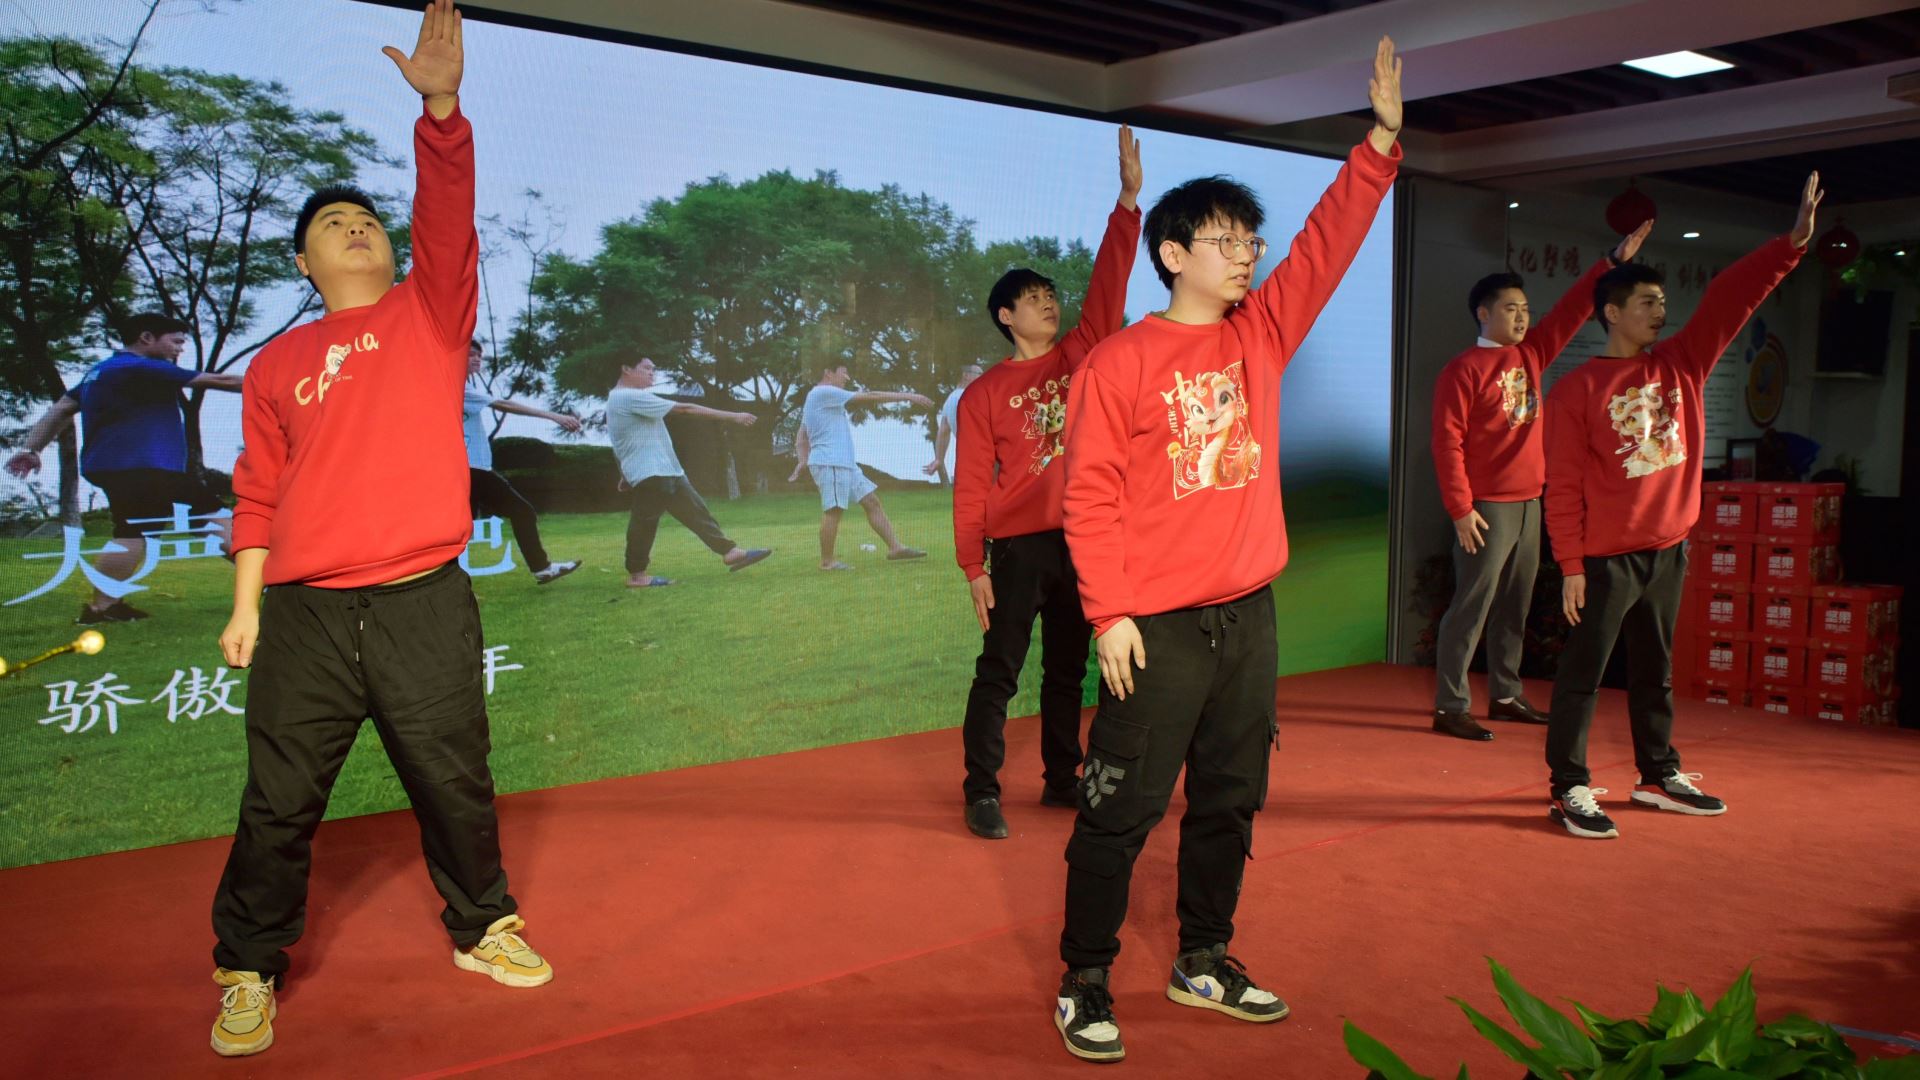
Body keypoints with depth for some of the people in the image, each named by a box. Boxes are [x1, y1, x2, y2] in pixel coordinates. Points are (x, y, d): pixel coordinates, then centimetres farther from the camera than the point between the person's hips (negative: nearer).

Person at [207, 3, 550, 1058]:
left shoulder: (429, 311, 9)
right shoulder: (277, 363, 11)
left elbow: (447, 214, -8)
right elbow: (259, 494, 10)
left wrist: (440, 108, -20)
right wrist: (245, 605, 4)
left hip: (425, 605, -1)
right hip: (304, 614, 1)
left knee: (455, 785, 9)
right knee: (279, 802, 5)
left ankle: (482, 928, 30)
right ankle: (248, 970, 22)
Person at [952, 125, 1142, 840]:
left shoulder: (1079, 357, 8)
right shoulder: (984, 394, -2)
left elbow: (1108, 287, -3)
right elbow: (971, 486, -5)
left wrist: (1128, 202, -12)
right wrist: (973, 566, -11)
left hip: (1082, 541, 4)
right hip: (1018, 546, -4)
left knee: (1068, 669, 14)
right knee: (1000, 670, -2)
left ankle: (1061, 779, 26)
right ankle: (982, 792, 5)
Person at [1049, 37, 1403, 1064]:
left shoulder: (1260, 333, 9)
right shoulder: (1120, 362, -7)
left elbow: (1328, 241, 6)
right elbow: (1090, 495, -10)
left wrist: (1381, 140, -1)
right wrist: (1109, 612, -15)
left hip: (1249, 614, 6)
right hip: (1157, 628, -6)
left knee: (1230, 800, 15)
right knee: (1122, 808, 0)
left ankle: (1203, 961, 32)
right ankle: (1084, 982, 15)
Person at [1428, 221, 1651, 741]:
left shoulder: (1530, 353, 12)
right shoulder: (1463, 370, -10)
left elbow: (1572, 310, 18)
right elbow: (1447, 443, -14)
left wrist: (1611, 263, 10)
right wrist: (1460, 509, -17)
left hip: (1529, 503, 8)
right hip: (1487, 509, -8)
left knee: (1515, 607, 13)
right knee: (1471, 606, -7)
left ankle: (1505, 695, 23)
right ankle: (1450, 707, -3)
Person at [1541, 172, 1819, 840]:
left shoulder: (1682, 365, 8)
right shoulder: (1577, 389, -8)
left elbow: (1731, 299, 1)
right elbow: (1563, 484, -11)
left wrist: (1794, 241, -11)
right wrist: (1571, 564, -15)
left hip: (1669, 548, 6)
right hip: (1606, 555, -6)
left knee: (1655, 672, 17)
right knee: (1583, 673, -3)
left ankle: (1658, 777, 29)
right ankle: (1569, 789, 2)